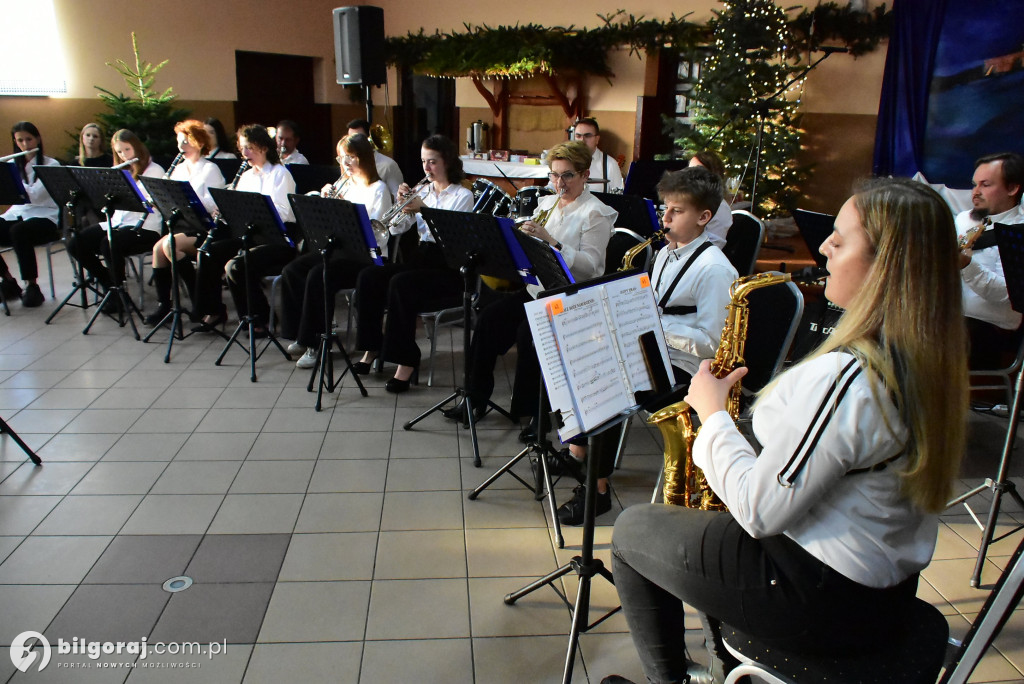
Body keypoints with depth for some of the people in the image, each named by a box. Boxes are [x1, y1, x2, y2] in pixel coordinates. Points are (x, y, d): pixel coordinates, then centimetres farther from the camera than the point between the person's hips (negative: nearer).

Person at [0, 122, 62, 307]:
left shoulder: (51, 165, 0)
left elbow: (33, 194, -15)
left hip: (44, 217, -5)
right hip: (16, 214, 6)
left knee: (18, 231, -37)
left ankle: (32, 287, -24)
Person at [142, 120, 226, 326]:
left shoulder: (210, 169, -4)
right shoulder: (179, 169, 17)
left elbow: (212, 206, -16)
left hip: (205, 227, -6)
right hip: (183, 224, 6)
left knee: (169, 245, -27)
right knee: (158, 247, -19)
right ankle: (163, 304, -11)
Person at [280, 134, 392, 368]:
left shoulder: (378, 188, -4)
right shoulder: (343, 184, 18)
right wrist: (326, 201, -1)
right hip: (339, 247, 8)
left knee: (317, 275, -29)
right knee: (291, 271, -12)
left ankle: (313, 342, -17)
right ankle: (299, 335, -4)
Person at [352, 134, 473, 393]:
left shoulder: (463, 195, 0)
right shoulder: (423, 191, 17)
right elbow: (397, 229, 10)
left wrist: (423, 209, -20)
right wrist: (401, 203, -6)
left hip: (448, 268, -6)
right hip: (418, 258, 6)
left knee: (400, 284, -33)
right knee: (368, 277, -18)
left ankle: (407, 360, -26)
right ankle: (372, 347, -6)